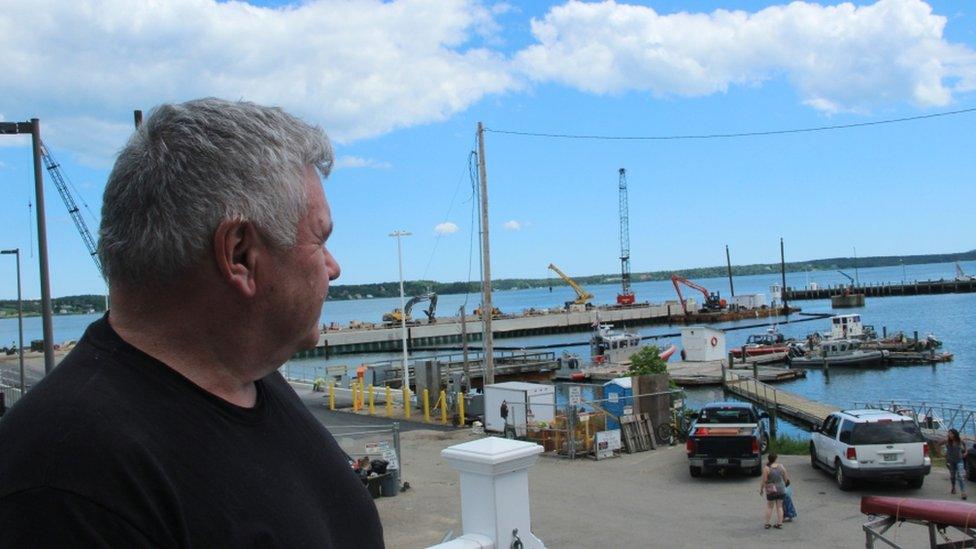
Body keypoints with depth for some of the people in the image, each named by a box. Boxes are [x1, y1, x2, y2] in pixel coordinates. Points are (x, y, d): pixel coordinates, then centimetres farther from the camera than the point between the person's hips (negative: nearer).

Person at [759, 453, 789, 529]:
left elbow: (764, 481, -14)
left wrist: (761, 489, 0)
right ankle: (779, 523, 12)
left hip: (771, 490, -3)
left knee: (769, 507, 8)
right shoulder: (781, 466, -2)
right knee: (779, 507, 12)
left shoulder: (766, 468, -15)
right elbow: (786, 478, 4)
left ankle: (767, 524, 8)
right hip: (781, 489, 3)